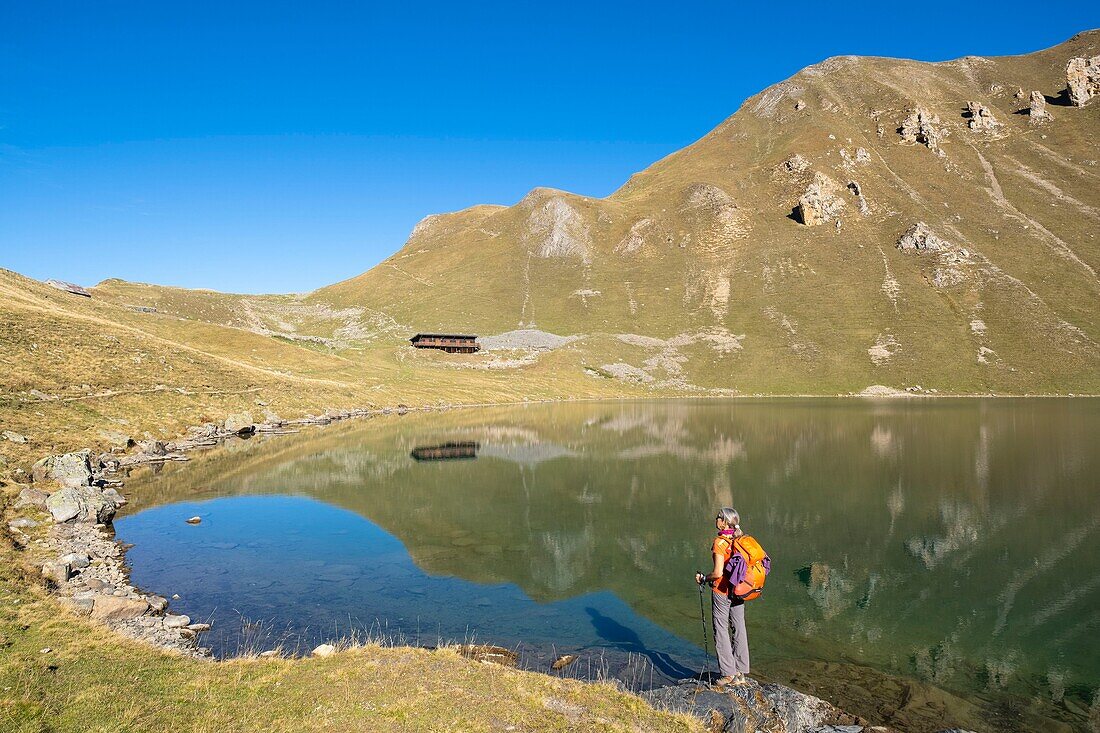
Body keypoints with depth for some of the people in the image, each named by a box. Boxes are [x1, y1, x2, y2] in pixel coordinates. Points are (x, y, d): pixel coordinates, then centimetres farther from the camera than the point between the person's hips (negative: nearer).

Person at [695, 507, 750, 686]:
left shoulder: (720, 542, -19)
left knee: (721, 630, 5)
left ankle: (728, 673, 10)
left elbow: (718, 573, -22)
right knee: (739, 629, 13)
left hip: (722, 590, -7)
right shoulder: (740, 540, 2)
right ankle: (740, 673, 21)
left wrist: (703, 578, -6)